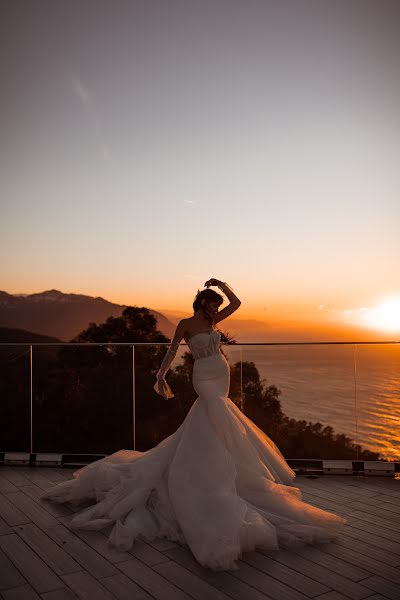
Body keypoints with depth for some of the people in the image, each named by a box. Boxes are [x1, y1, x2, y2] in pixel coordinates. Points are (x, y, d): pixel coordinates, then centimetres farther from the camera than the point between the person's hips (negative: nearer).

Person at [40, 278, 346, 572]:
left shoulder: (211, 321, 12)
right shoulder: (186, 324, -6)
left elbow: (236, 303, 13)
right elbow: (172, 350, -12)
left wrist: (221, 283, 5)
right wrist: (161, 375, -23)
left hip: (222, 378, 7)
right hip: (205, 379, -7)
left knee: (208, 430, 15)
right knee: (220, 427, -12)